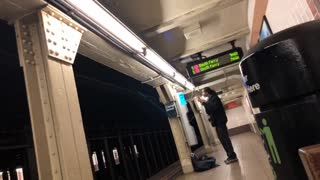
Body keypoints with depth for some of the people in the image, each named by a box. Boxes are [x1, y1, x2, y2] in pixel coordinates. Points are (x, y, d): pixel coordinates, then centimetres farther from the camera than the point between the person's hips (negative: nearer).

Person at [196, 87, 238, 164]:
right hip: (217, 122, 9)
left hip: (220, 121, -9)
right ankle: (231, 156, 17)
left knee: (224, 138, -9)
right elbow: (209, 111, 16)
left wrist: (204, 103, -23)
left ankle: (232, 156, -5)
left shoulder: (214, 98, -8)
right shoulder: (209, 100, 18)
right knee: (223, 139, 10)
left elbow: (214, 107, -25)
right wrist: (204, 103, 6)